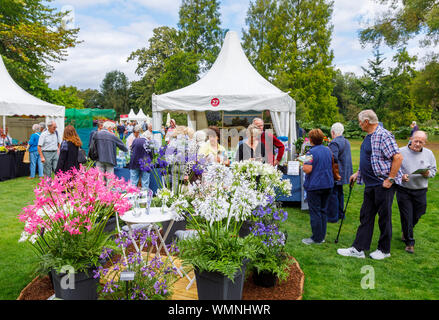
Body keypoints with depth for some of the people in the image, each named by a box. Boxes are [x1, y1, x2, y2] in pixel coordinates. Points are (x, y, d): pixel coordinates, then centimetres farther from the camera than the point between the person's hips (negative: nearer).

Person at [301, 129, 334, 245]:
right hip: (328, 184, 7)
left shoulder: (311, 152, -17)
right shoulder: (328, 150, 7)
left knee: (315, 212, 1)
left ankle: (317, 238, 6)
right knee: (323, 210, 15)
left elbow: (307, 169, -24)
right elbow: (331, 165, 18)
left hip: (314, 186, -7)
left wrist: (303, 164, -4)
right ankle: (322, 236, 21)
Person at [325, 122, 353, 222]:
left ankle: (332, 217, 1)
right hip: (343, 173, 10)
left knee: (332, 194, -3)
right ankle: (340, 214, 27)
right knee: (339, 193, 18)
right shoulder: (346, 141, 12)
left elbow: (333, 159, -28)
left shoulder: (334, 143, -19)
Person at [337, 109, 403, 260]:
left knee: (384, 218, 4)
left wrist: (390, 180, -21)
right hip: (370, 184, 10)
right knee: (365, 216, 10)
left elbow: (398, 158, -22)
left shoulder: (383, 135, -17)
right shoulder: (368, 137, 14)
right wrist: (358, 173, 18)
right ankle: (358, 249, 16)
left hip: (383, 184, -9)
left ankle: (384, 250, 20)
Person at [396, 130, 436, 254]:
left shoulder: (429, 154, 4)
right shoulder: (401, 152, -6)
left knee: (416, 216, 14)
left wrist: (427, 174, -14)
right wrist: (400, 176, -21)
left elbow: (433, 170, 9)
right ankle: (409, 242, 15)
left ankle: (406, 231, 44)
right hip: (403, 190, -3)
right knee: (406, 217, 0)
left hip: (420, 191, 3)